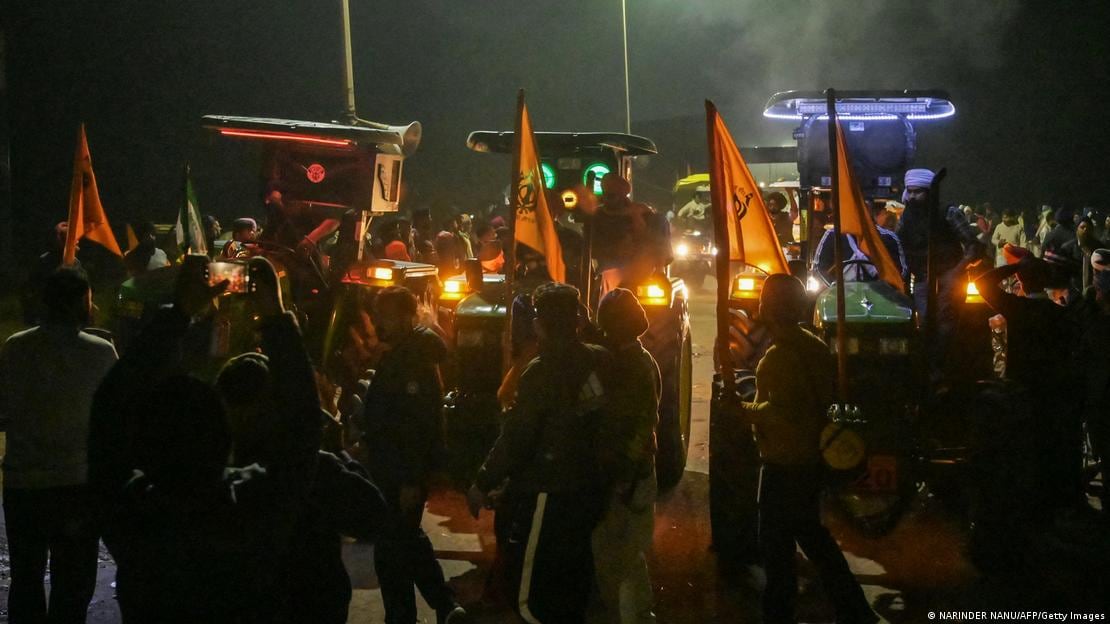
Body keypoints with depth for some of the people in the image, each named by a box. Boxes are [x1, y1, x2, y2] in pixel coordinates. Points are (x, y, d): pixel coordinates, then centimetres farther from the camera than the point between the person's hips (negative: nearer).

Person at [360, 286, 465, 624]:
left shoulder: (414, 361, -19)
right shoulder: (396, 356, 12)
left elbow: (419, 426, -24)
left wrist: (411, 480, -25)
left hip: (403, 474, -10)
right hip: (392, 469, 10)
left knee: (392, 551, -1)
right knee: (407, 540, 20)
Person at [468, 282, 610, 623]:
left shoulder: (544, 371, -19)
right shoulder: (599, 360, 0)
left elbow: (515, 437, -18)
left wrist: (483, 484, -8)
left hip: (546, 494, -8)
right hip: (586, 488, 8)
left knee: (531, 594, 0)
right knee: (572, 581, 22)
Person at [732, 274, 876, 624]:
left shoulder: (780, 355, -22)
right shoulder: (815, 347, 6)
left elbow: (780, 411, -30)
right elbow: (827, 395, 16)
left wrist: (746, 411, -13)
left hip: (785, 464, -9)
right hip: (812, 457, 10)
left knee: (776, 544, 1)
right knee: (811, 533, 22)